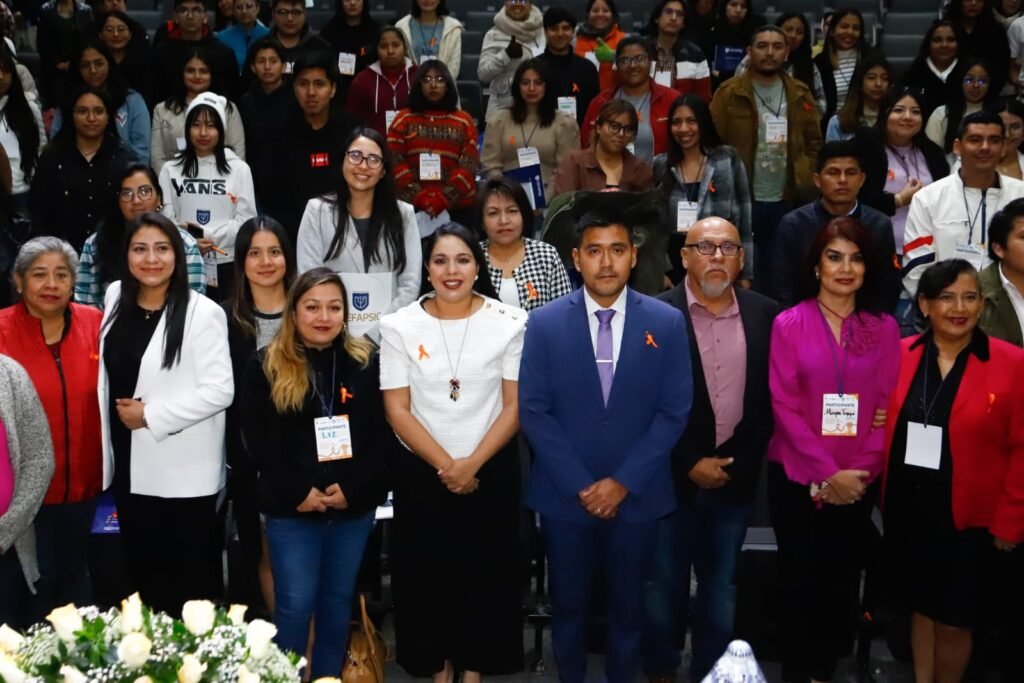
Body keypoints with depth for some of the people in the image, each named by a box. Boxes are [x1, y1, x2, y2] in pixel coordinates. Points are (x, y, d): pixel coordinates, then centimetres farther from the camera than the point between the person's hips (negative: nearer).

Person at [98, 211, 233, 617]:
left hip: (183, 470, -6)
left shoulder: (202, 313, -13)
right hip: (130, 464, 6)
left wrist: (151, 415, -17)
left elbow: (219, 390, -18)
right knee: (141, 568, 18)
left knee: (192, 576, 6)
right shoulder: (116, 299, 7)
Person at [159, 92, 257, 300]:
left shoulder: (239, 169, 5)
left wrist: (207, 234, -14)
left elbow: (246, 220, -3)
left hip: (226, 264, -1)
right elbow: (165, 218, 0)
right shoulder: (170, 169, 8)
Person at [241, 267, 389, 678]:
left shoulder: (366, 363, 3)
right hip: (291, 508, -2)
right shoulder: (266, 367, -1)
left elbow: (382, 436, 0)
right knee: (295, 604, 1)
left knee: (337, 601, 13)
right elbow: (259, 441, -5)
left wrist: (352, 488, -11)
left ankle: (328, 678, 27)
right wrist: (297, 493, -13)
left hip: (354, 505, 2)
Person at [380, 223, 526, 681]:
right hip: (420, 472, 1)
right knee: (426, 574, 9)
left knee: (485, 573, 8)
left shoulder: (510, 323, -5)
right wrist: (445, 465, -11)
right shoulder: (399, 326, -4)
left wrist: (472, 464, -13)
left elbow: (515, 406, -5)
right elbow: (397, 410, -5)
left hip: (490, 471, 0)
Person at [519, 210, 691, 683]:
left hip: (637, 496, 0)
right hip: (565, 496, 0)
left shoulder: (666, 323, -3)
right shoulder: (545, 323, -4)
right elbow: (533, 411, -6)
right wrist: (580, 485, -12)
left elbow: (674, 412, -5)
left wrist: (623, 481, -12)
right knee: (568, 605, 14)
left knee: (628, 606, 15)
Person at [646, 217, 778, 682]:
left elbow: (770, 398, 5)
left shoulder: (765, 315, 1)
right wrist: (690, 463, -11)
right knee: (665, 584, 10)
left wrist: (740, 460, -3)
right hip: (672, 477, -2)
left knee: (721, 587, 14)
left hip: (735, 478, 3)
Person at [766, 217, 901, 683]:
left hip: (857, 482, 2)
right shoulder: (789, 324, -3)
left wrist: (860, 470, -10)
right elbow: (784, 406, -8)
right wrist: (827, 473, -13)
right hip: (797, 478, -2)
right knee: (799, 578, 6)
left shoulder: (884, 328, 3)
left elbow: (888, 407, 1)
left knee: (841, 578, 9)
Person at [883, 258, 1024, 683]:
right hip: (908, 511, 3)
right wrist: (884, 496, -2)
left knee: (954, 622, 7)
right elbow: (882, 428, 9)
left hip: (970, 519, -3)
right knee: (920, 608, 16)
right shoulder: (899, 356, 0)